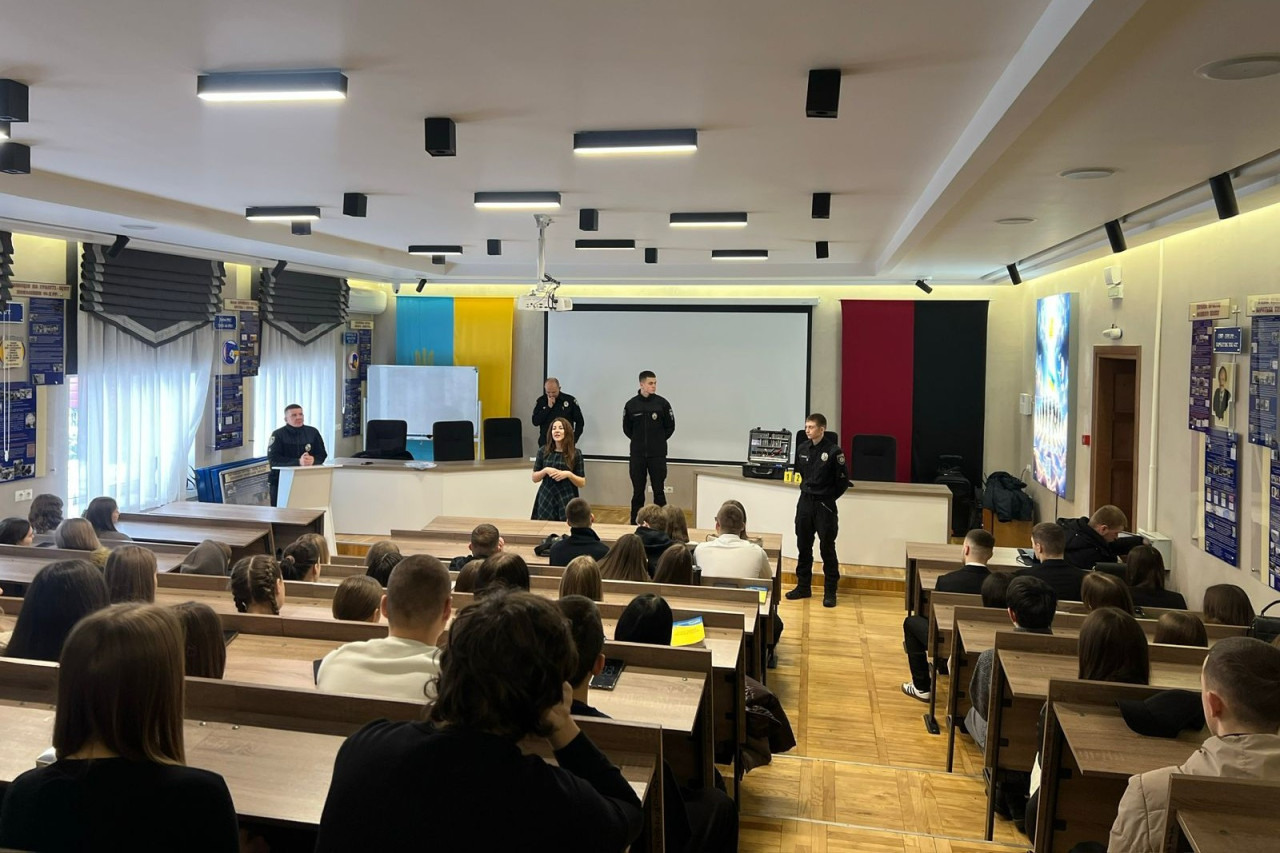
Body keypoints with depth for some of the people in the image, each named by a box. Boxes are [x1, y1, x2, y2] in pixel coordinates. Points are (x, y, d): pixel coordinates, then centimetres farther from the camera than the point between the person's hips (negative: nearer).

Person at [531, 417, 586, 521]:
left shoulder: (575, 454, -1)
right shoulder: (543, 451, 4)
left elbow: (582, 483, 1)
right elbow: (534, 478, 9)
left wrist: (568, 474, -15)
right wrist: (545, 470, -9)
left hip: (567, 501, -1)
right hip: (546, 500, 1)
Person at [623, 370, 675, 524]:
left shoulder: (662, 403, -4)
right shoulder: (631, 405, -1)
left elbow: (670, 427, 4)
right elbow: (626, 428, 10)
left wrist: (659, 440, 4)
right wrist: (638, 440, 6)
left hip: (658, 455, -1)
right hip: (637, 455, 1)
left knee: (659, 490, 3)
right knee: (637, 491, 7)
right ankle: (635, 523, 15)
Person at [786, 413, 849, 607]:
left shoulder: (833, 451, -14)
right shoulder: (802, 448, 2)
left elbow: (843, 481, -7)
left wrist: (829, 498, 0)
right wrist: (806, 488, 10)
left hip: (825, 505, -5)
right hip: (805, 502, 5)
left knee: (827, 549, 1)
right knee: (803, 546, 12)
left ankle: (830, 591, 9)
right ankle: (803, 587, 23)